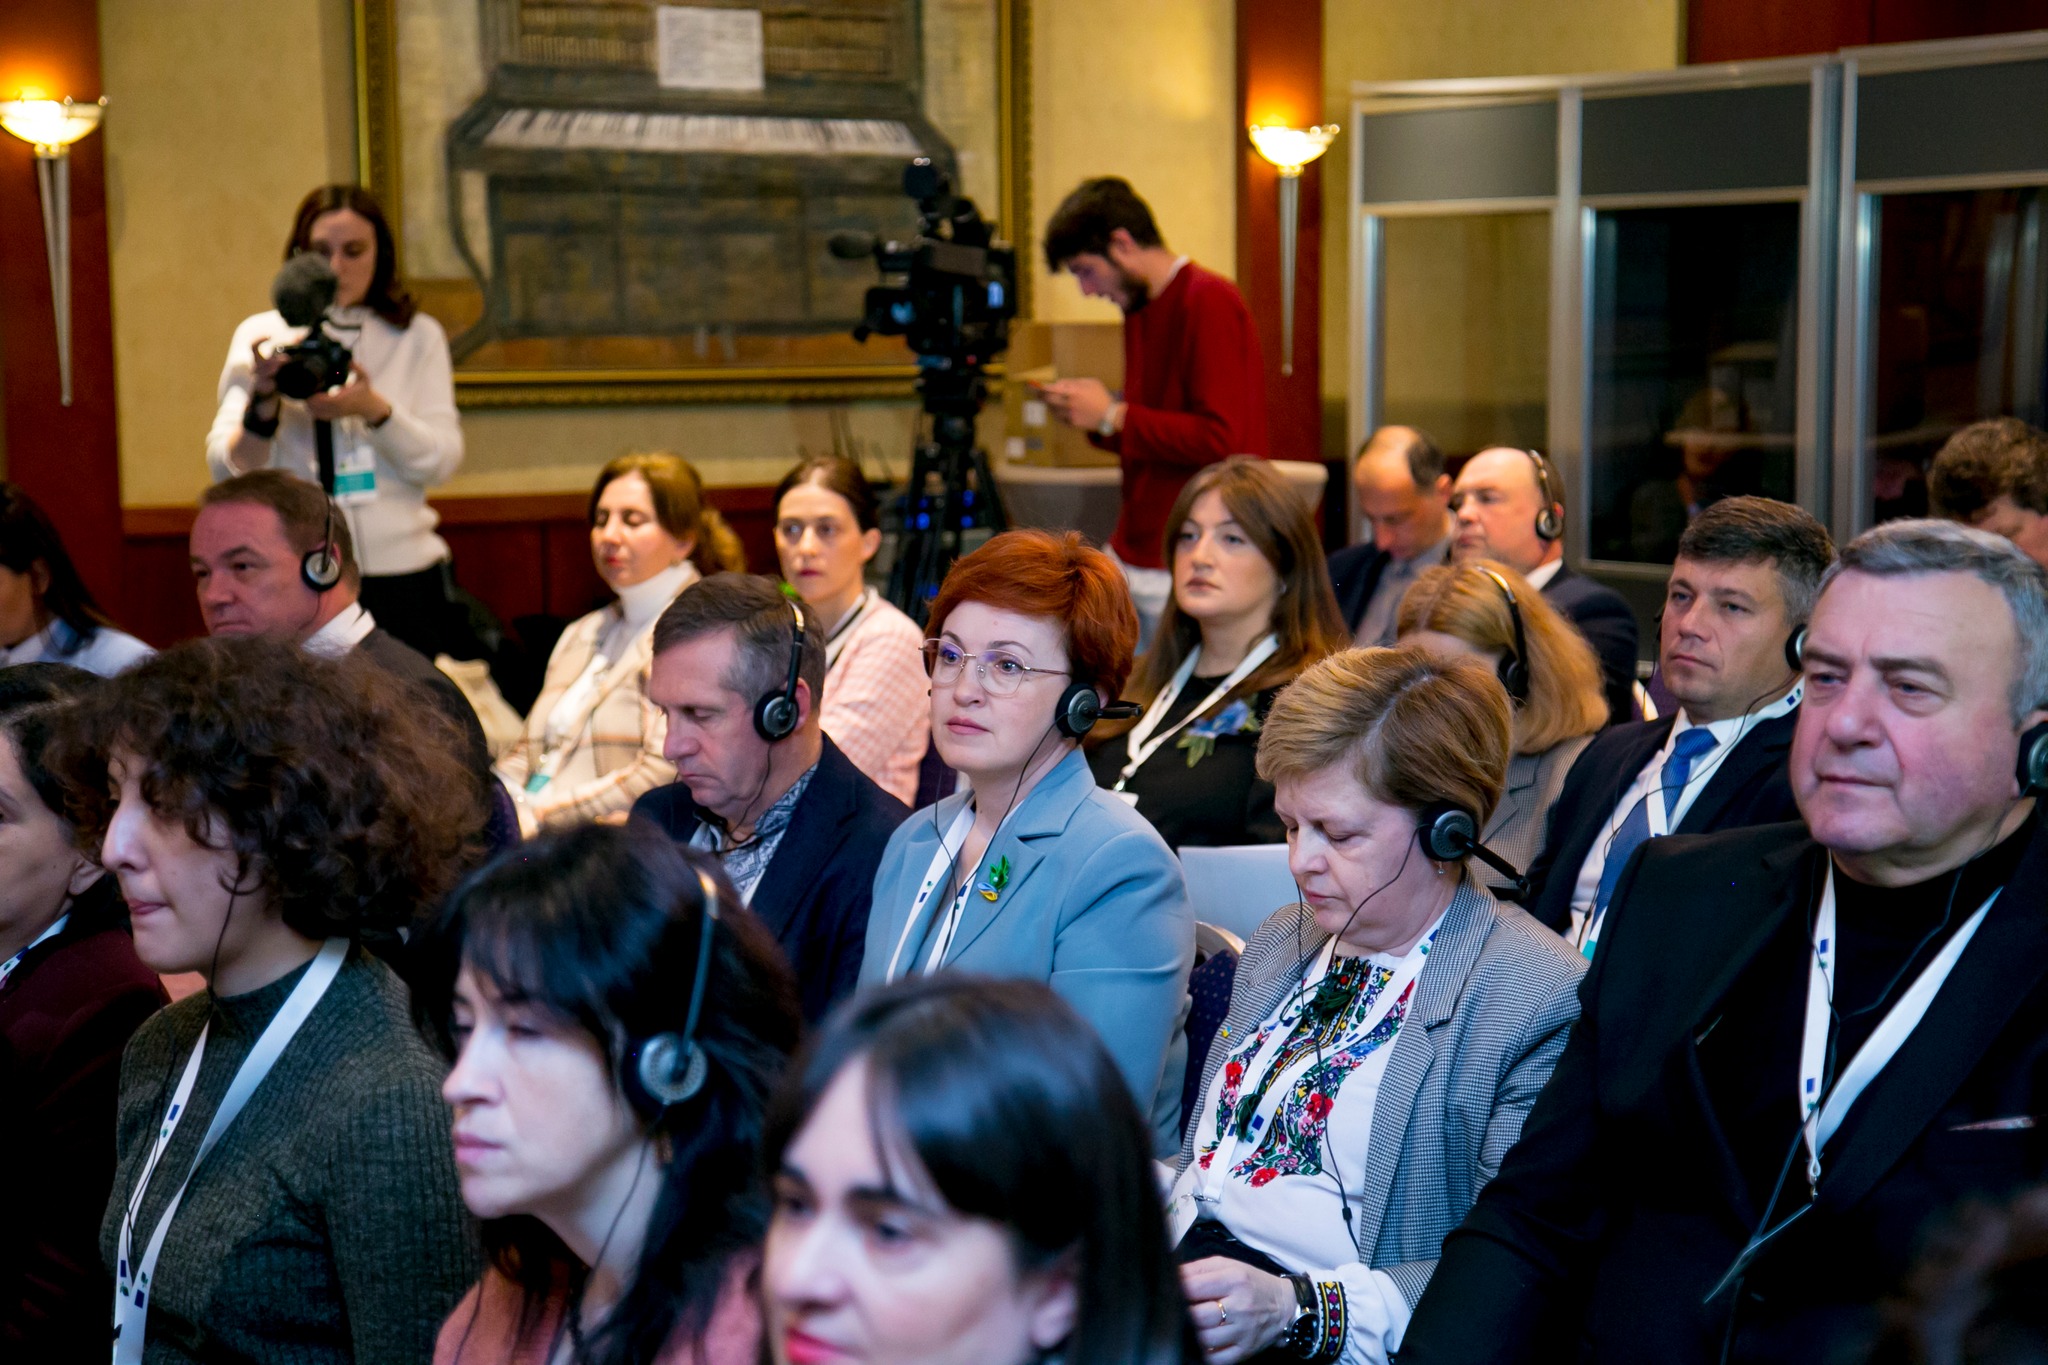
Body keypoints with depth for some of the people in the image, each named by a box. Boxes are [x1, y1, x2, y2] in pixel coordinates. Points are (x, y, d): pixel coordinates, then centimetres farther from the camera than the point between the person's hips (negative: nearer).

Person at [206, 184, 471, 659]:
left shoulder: (418, 336, 10)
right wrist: (264, 401, -18)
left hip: (403, 572, 1)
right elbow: (226, 470, 0)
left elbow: (443, 462, -1)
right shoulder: (261, 335, 8)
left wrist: (374, 410, -17)